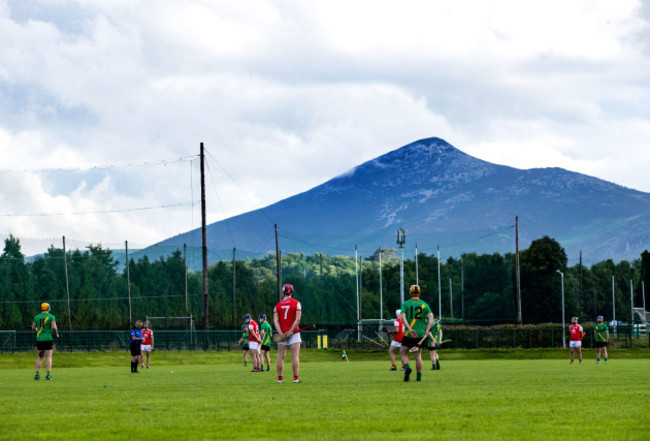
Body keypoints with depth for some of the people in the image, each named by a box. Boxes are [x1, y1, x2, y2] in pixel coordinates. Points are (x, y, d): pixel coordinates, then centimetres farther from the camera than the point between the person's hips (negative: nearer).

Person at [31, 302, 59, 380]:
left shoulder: (37, 317, 7)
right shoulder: (51, 317, -4)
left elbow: (33, 328, 6)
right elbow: (54, 327, -15)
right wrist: (56, 334, 3)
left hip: (39, 339, 4)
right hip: (48, 339, -4)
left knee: (40, 357, 12)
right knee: (48, 357, -1)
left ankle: (37, 374, 4)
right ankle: (48, 374, -11)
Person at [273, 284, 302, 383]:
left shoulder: (278, 305, 6)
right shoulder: (296, 303, -2)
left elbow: (275, 320, -3)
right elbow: (297, 319, -11)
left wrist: (281, 333, -9)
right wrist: (291, 331, -12)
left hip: (282, 333, 2)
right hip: (294, 333, -2)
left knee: (281, 357, 5)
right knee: (295, 356, -3)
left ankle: (280, 378, 4)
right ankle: (296, 378, -8)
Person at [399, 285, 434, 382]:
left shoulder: (405, 304, 2)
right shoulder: (424, 305, 7)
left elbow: (403, 317, -13)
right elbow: (431, 317, -7)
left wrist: (410, 329, -21)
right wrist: (427, 330, -15)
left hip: (409, 334, -2)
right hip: (421, 334, 2)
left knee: (403, 353, 9)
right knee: (418, 355, 12)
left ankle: (407, 368, -17)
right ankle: (419, 376, 8)